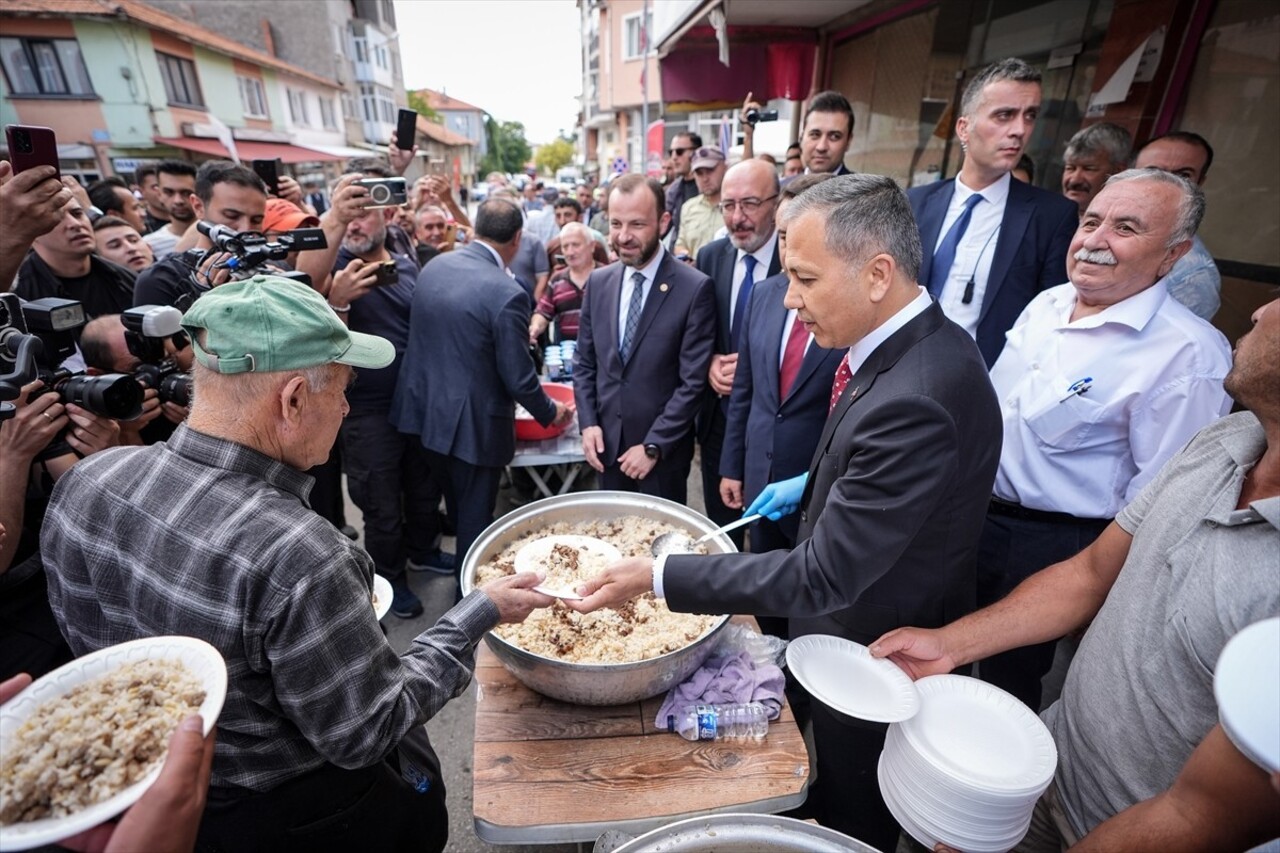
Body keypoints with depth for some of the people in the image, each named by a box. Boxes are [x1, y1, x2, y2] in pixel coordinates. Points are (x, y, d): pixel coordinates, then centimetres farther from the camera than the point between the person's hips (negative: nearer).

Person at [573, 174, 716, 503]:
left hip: (665, 450, -4)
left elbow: (693, 381, -14)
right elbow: (584, 362, 9)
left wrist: (653, 446, -14)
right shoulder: (598, 282, 3)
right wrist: (588, 423, -2)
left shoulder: (695, 288, -14)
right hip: (607, 444, 4)